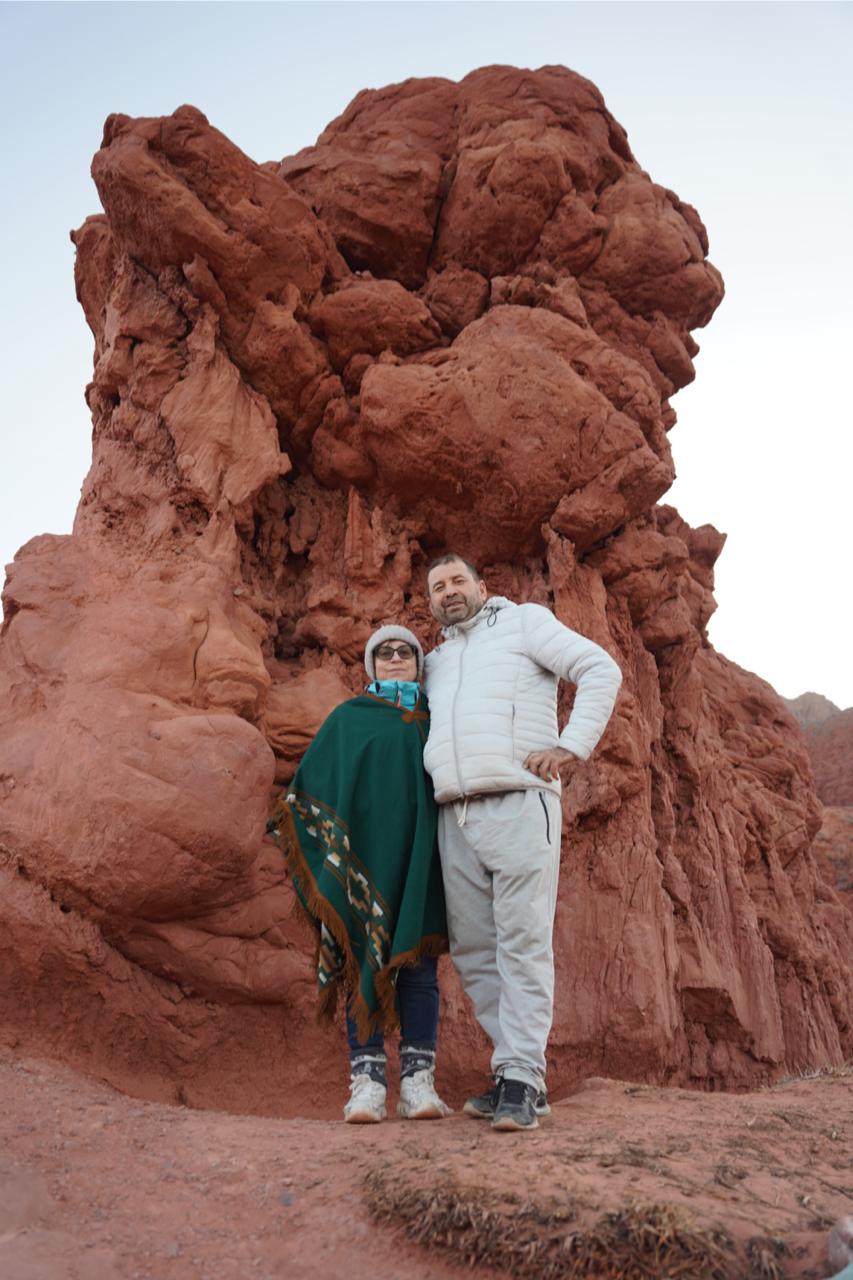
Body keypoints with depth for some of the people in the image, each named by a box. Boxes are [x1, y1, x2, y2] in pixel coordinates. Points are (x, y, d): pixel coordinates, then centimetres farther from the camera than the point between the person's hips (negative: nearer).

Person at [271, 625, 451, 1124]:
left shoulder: (436, 718, 17)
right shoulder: (348, 717, 12)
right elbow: (311, 783, 7)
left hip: (419, 855, 2)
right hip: (364, 852, -1)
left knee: (417, 961, -2)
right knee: (365, 961, -5)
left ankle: (419, 1084, -1)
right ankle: (368, 1084, -4)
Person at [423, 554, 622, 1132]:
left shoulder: (524, 620, 10)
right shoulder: (435, 661, 26)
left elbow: (601, 670, 0)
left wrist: (570, 745, -11)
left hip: (518, 805, -6)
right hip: (454, 817, 6)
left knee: (523, 942, -7)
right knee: (472, 949, 5)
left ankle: (521, 1080, -2)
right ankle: (517, 1067, 15)